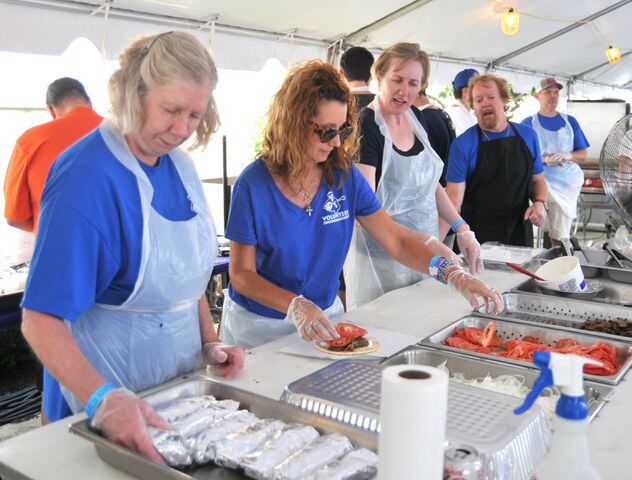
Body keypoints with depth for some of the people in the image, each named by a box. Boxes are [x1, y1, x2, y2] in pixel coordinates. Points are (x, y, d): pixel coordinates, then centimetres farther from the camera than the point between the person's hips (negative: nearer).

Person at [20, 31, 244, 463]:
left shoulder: (179, 164, 0)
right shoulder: (86, 176, -23)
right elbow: (41, 319, -26)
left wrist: (210, 343, 1)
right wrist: (103, 400, -38)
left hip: (181, 376, 7)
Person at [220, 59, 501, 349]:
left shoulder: (345, 176, -8)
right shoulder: (253, 184, -18)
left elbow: (398, 240, -9)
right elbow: (241, 274, -17)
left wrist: (454, 274, -24)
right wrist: (295, 306, -33)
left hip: (325, 316, 3)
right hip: (259, 326, -3)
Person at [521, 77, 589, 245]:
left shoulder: (570, 122, 11)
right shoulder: (528, 123, 2)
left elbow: (583, 154, 10)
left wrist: (568, 155, -12)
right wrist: (546, 159, -20)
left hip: (568, 180, 3)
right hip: (543, 179, -3)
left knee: (561, 235, 3)